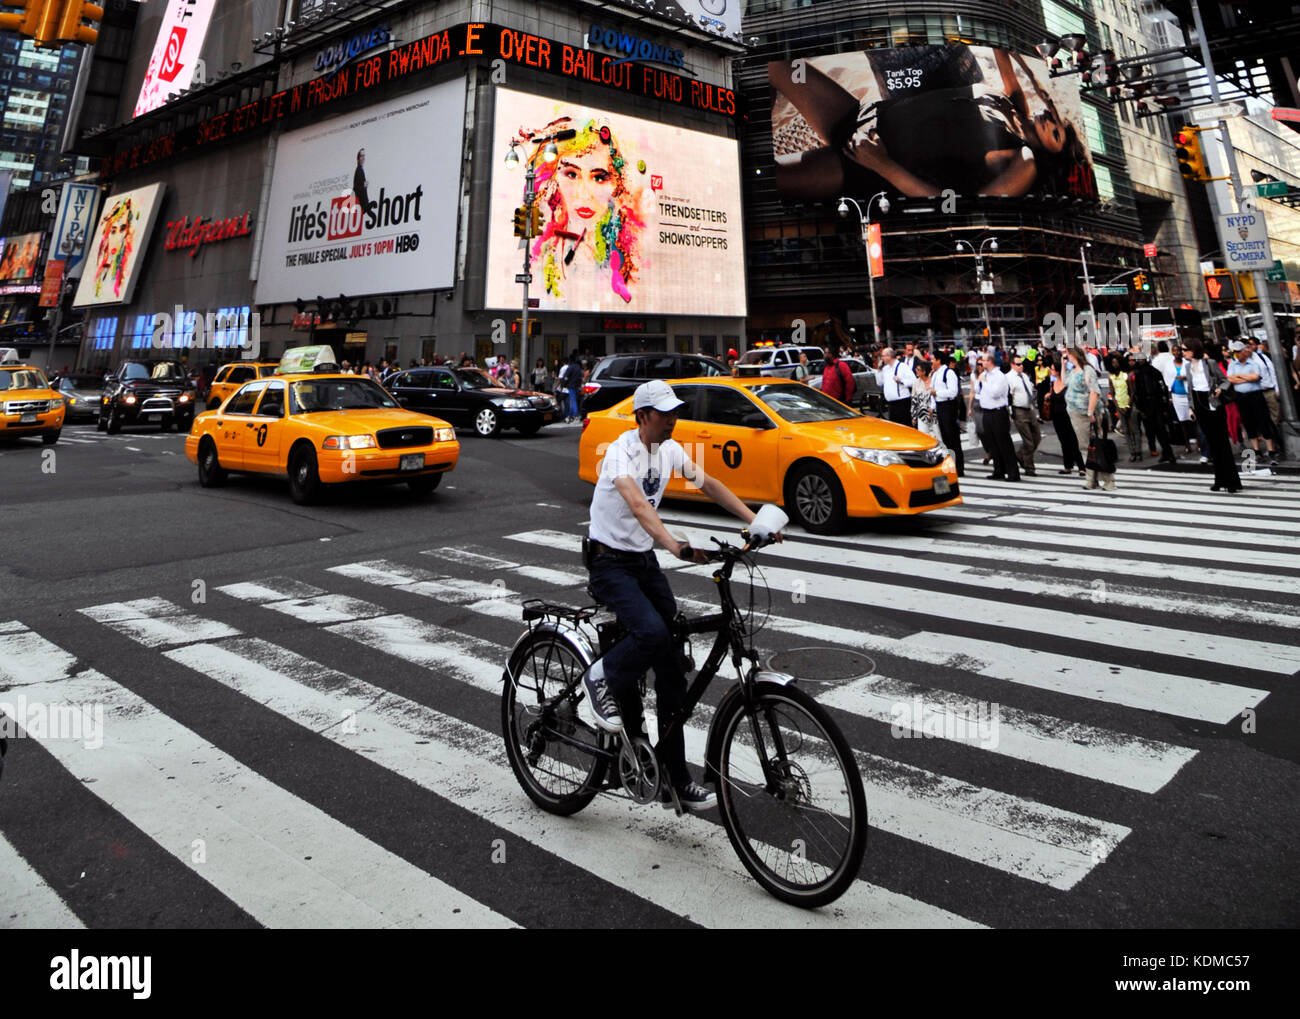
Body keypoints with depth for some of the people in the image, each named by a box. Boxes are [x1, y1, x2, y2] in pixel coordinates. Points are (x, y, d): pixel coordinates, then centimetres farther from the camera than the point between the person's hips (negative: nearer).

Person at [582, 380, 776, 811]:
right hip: (610, 561, -7)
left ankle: (677, 776, 12)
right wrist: (676, 546, -50)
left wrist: (755, 520, 1)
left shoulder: (670, 449, 3)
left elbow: (709, 484, 12)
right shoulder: (623, 450, -19)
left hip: (645, 560, 7)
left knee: (672, 667, 2)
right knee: (652, 632, -34)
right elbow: (638, 505, -35)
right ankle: (603, 678, 0)